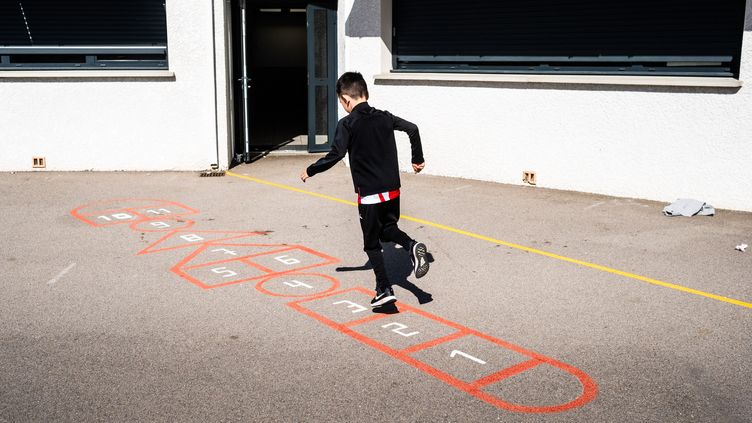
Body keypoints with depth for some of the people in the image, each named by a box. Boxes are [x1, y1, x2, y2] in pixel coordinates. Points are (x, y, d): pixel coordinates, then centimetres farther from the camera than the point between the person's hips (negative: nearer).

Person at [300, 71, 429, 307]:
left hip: (369, 194, -5)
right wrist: (418, 159, 17)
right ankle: (412, 247, -4)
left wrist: (310, 171, -4)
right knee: (388, 229, 24)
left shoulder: (347, 124, -10)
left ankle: (384, 290, 3)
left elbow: (335, 155, -17)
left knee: (372, 244, 7)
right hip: (393, 189, 5)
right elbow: (412, 129, 5)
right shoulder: (384, 117, 6)